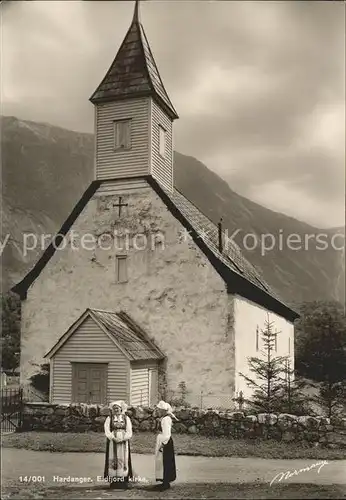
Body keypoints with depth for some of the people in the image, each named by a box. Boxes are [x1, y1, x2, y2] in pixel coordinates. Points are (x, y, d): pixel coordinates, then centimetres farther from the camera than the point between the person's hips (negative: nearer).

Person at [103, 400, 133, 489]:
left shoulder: (126, 418, 7)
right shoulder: (109, 418, 6)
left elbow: (129, 432, 0)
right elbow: (107, 431, -3)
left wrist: (122, 439, -15)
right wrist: (114, 438, -18)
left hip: (124, 442, 0)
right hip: (112, 442, 0)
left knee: (123, 460, -3)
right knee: (113, 460, -5)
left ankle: (123, 480, 1)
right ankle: (114, 481, -2)